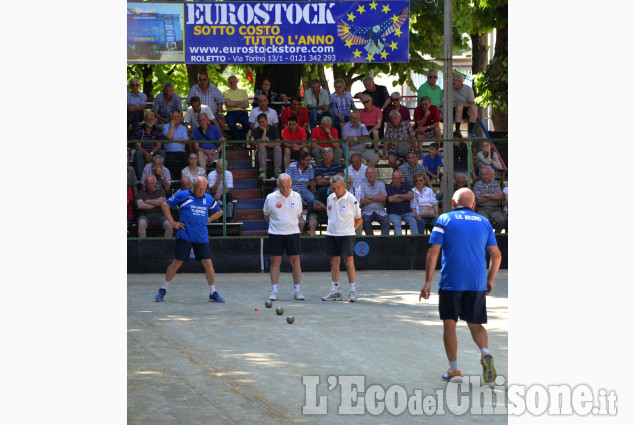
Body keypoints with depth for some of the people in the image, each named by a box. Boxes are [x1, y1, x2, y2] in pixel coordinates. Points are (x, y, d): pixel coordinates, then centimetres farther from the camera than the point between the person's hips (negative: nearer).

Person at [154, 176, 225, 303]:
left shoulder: (208, 199, 9)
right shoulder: (183, 195, -2)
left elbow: (219, 211, 25)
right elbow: (165, 205, 4)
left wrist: (209, 219, 8)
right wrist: (172, 222, -1)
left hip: (202, 238, 3)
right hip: (184, 236, -3)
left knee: (208, 262, -2)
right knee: (177, 262, -1)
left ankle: (213, 293, 8)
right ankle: (163, 290, 13)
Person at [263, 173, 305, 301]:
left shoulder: (296, 197, 2)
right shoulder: (270, 198, -2)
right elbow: (266, 216, 10)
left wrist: (290, 224, 7)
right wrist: (277, 225, 7)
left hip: (293, 233, 1)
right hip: (275, 234, -1)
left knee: (295, 261, -2)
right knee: (275, 262, -1)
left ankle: (297, 291, 4)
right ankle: (274, 291, 5)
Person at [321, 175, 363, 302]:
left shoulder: (351, 199, -7)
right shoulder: (330, 198, 8)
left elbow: (358, 219, 1)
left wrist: (349, 229, -2)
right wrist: (332, 227, 12)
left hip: (346, 235, -5)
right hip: (331, 234, 5)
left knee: (348, 261, -6)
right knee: (334, 262, 6)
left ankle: (352, 291, -1)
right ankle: (335, 292, 11)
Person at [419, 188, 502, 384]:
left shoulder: (444, 220, 2)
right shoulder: (483, 222, 11)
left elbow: (433, 252, -6)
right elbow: (496, 255, 10)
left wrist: (428, 281, -4)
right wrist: (490, 280, 21)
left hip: (450, 283, -3)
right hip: (477, 284, 3)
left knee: (449, 325, 8)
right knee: (475, 324, 12)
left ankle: (454, 370, 8)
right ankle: (485, 352, -16)